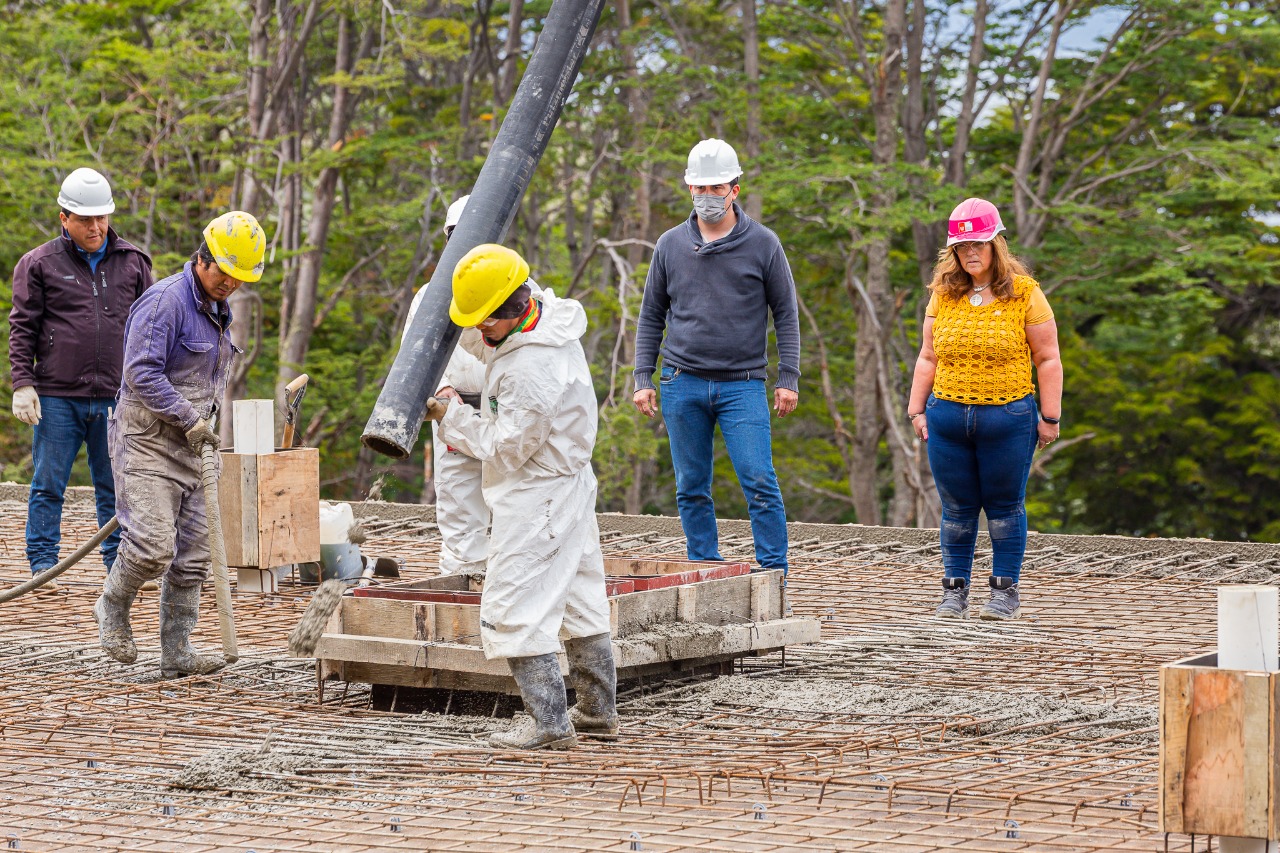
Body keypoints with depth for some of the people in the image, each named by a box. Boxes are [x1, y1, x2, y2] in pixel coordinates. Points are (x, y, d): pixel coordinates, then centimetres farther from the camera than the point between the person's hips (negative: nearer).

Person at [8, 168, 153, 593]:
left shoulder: (133, 262, 9)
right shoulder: (39, 264, 2)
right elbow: (22, 329, 3)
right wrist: (23, 385, -5)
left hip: (115, 397, 2)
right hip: (57, 398, -2)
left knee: (116, 487, 6)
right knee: (48, 486, 2)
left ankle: (120, 564, 14)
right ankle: (43, 566, 8)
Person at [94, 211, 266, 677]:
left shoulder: (217, 310, 15)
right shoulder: (166, 301, -14)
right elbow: (142, 372, -21)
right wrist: (190, 418, -21)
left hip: (192, 446, 8)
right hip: (148, 441, -8)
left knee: (192, 557, 3)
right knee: (152, 547, -15)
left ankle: (176, 652, 6)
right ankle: (113, 606, 11)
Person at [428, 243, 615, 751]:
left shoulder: (533, 372, -30)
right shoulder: (546, 313, 0)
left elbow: (505, 448, -21)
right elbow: (483, 345, 22)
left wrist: (452, 415, -10)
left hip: (537, 496, -11)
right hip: (568, 484, 11)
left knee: (515, 610, -6)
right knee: (579, 600, 17)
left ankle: (550, 724, -5)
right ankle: (596, 711, 26)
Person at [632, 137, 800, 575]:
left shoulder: (762, 244, 1)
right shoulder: (671, 245, 7)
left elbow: (786, 315, 4)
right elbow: (651, 317, 14)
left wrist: (788, 378, -3)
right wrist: (643, 379, 7)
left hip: (743, 385, -3)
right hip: (683, 384, 3)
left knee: (759, 483, -10)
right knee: (692, 489, 5)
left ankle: (774, 574, -6)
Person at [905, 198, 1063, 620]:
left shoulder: (1025, 294, -1)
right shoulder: (943, 296, 8)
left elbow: (1047, 359, 1)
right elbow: (928, 357, 15)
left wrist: (1049, 416, -2)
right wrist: (916, 409, 10)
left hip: (1008, 418, -3)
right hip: (947, 417, 3)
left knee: (1005, 506, 5)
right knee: (957, 507, 6)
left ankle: (1005, 590, 12)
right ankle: (955, 588, 14)